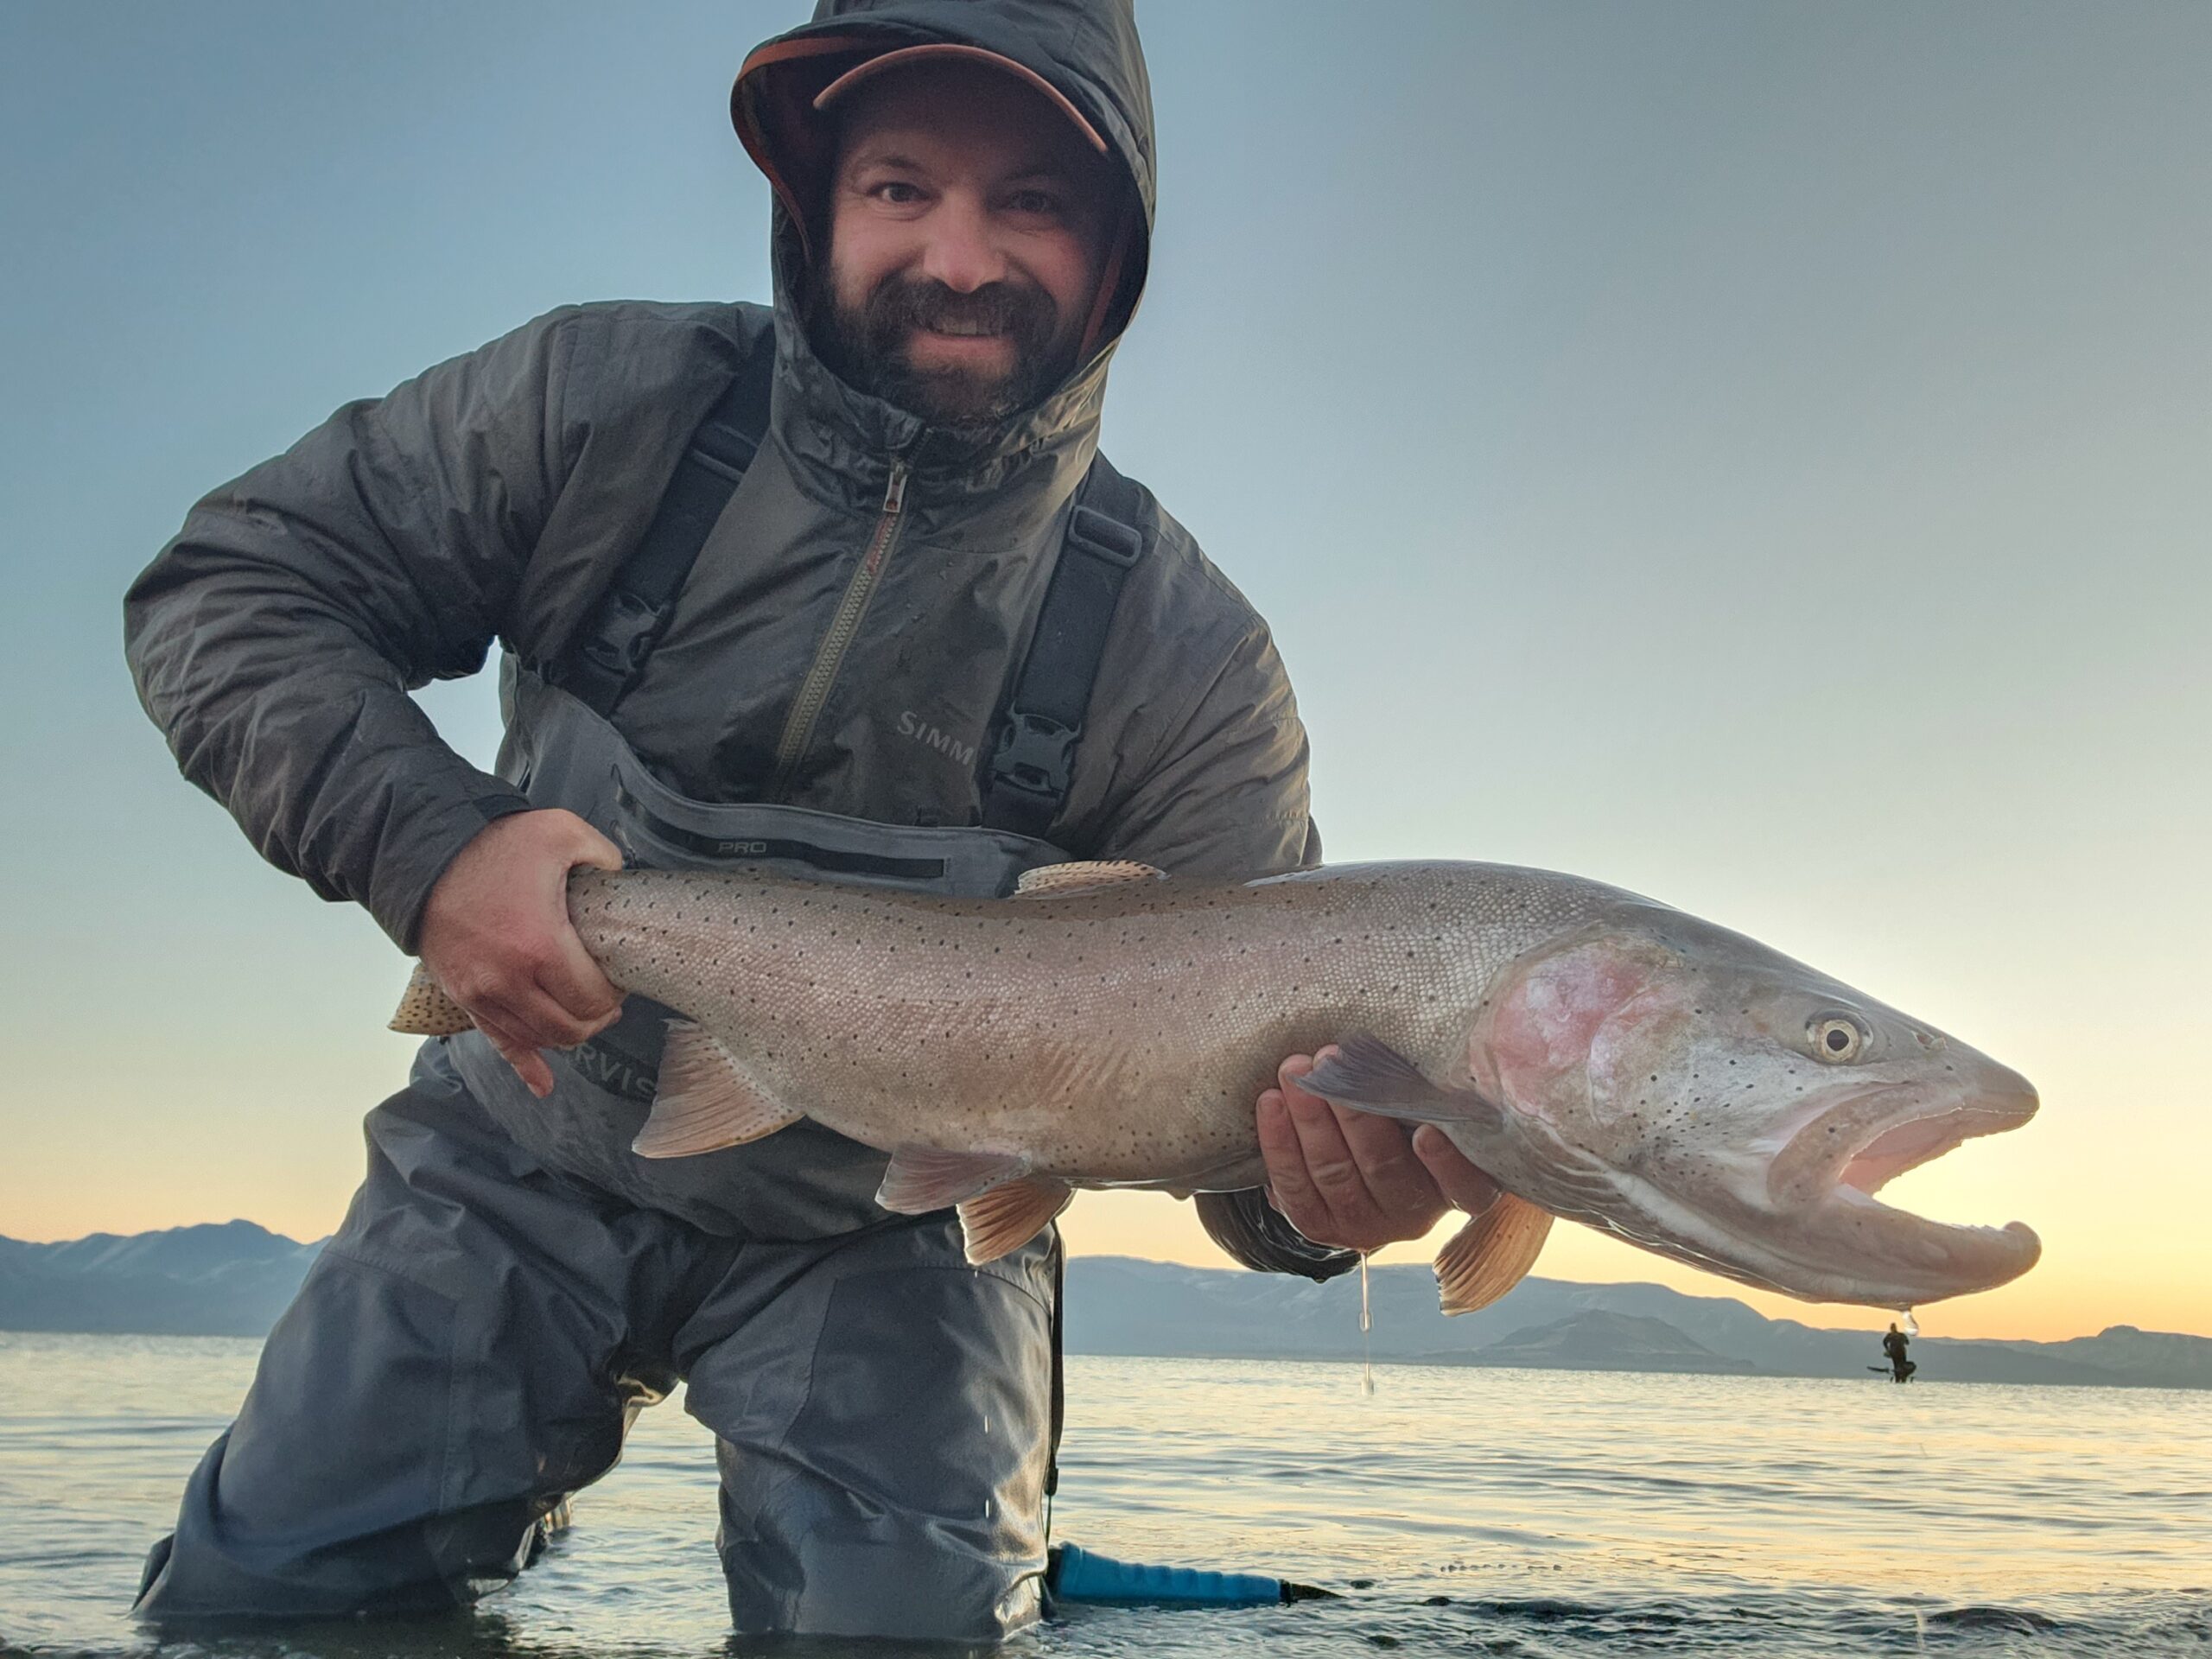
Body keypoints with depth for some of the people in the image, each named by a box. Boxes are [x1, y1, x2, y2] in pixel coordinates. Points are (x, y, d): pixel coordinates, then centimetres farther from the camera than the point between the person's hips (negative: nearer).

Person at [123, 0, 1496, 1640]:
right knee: (250, 1597, -1)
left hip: (881, 1237, -1)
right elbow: (226, 587, -8)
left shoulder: (1186, 656, -17)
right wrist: (426, 845, -26)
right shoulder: (611, 402, -15)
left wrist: (1318, 1191, -42)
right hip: (526, 1152, 2)